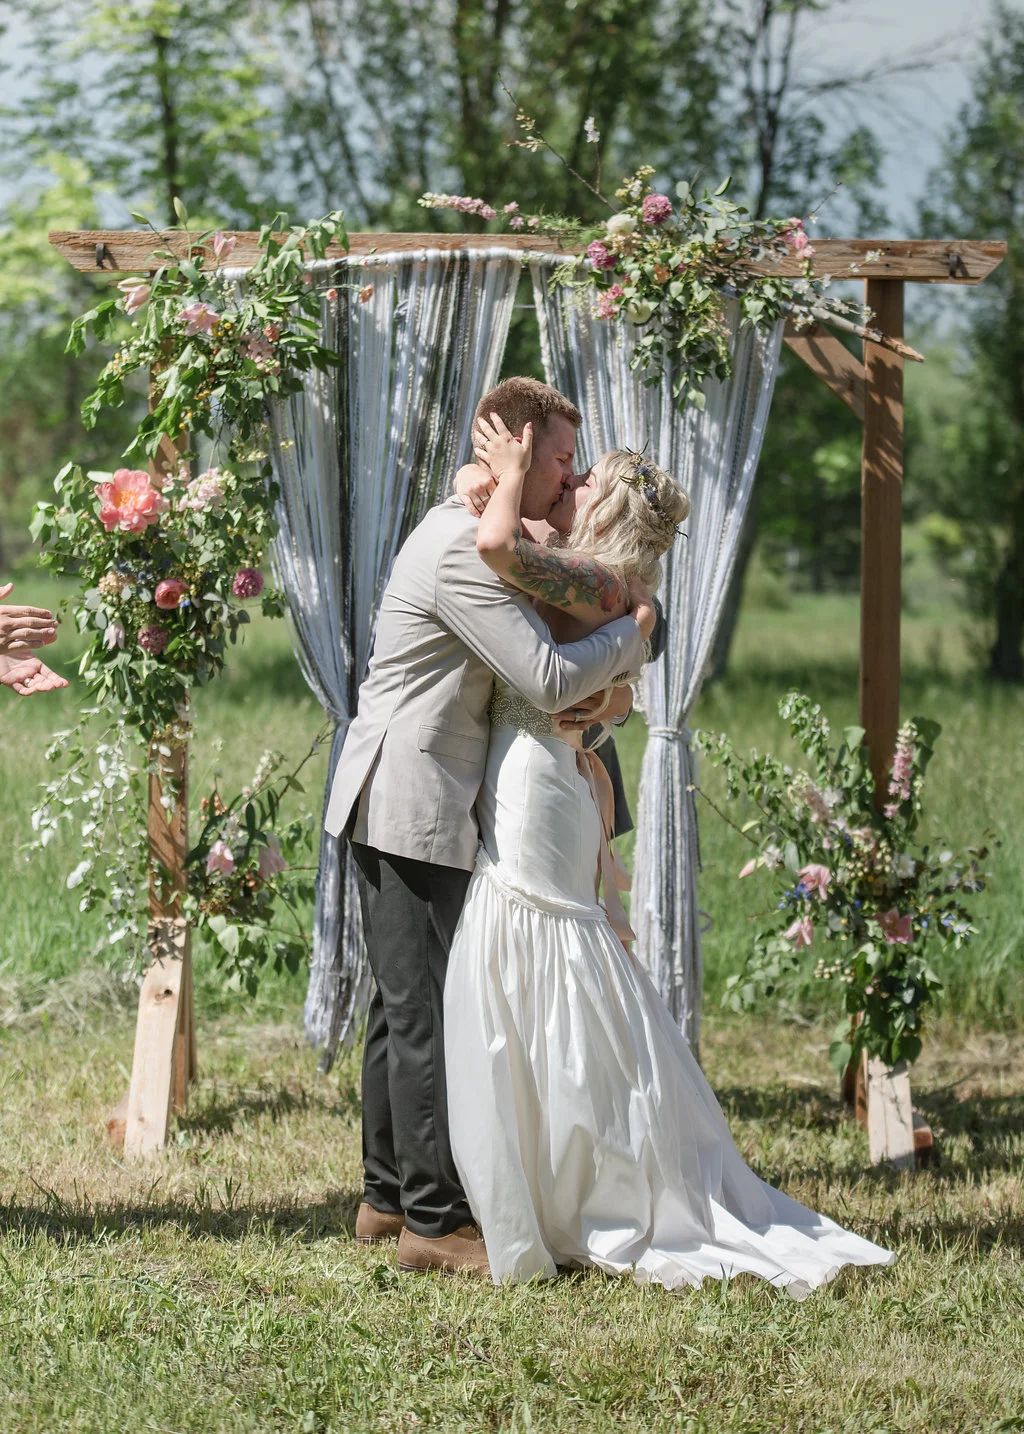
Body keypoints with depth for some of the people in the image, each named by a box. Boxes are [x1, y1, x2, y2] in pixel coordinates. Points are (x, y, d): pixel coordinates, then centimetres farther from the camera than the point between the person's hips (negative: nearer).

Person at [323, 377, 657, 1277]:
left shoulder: (468, 535, 16)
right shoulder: (464, 552, -19)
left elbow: (537, 672, 20)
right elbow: (549, 679, -23)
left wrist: (600, 687, -2)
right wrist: (634, 629, -6)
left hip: (401, 803, 11)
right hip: (414, 805, -11)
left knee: (405, 1006, 15)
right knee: (426, 1011, -7)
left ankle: (389, 1197, 22)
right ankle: (433, 1220, -4)